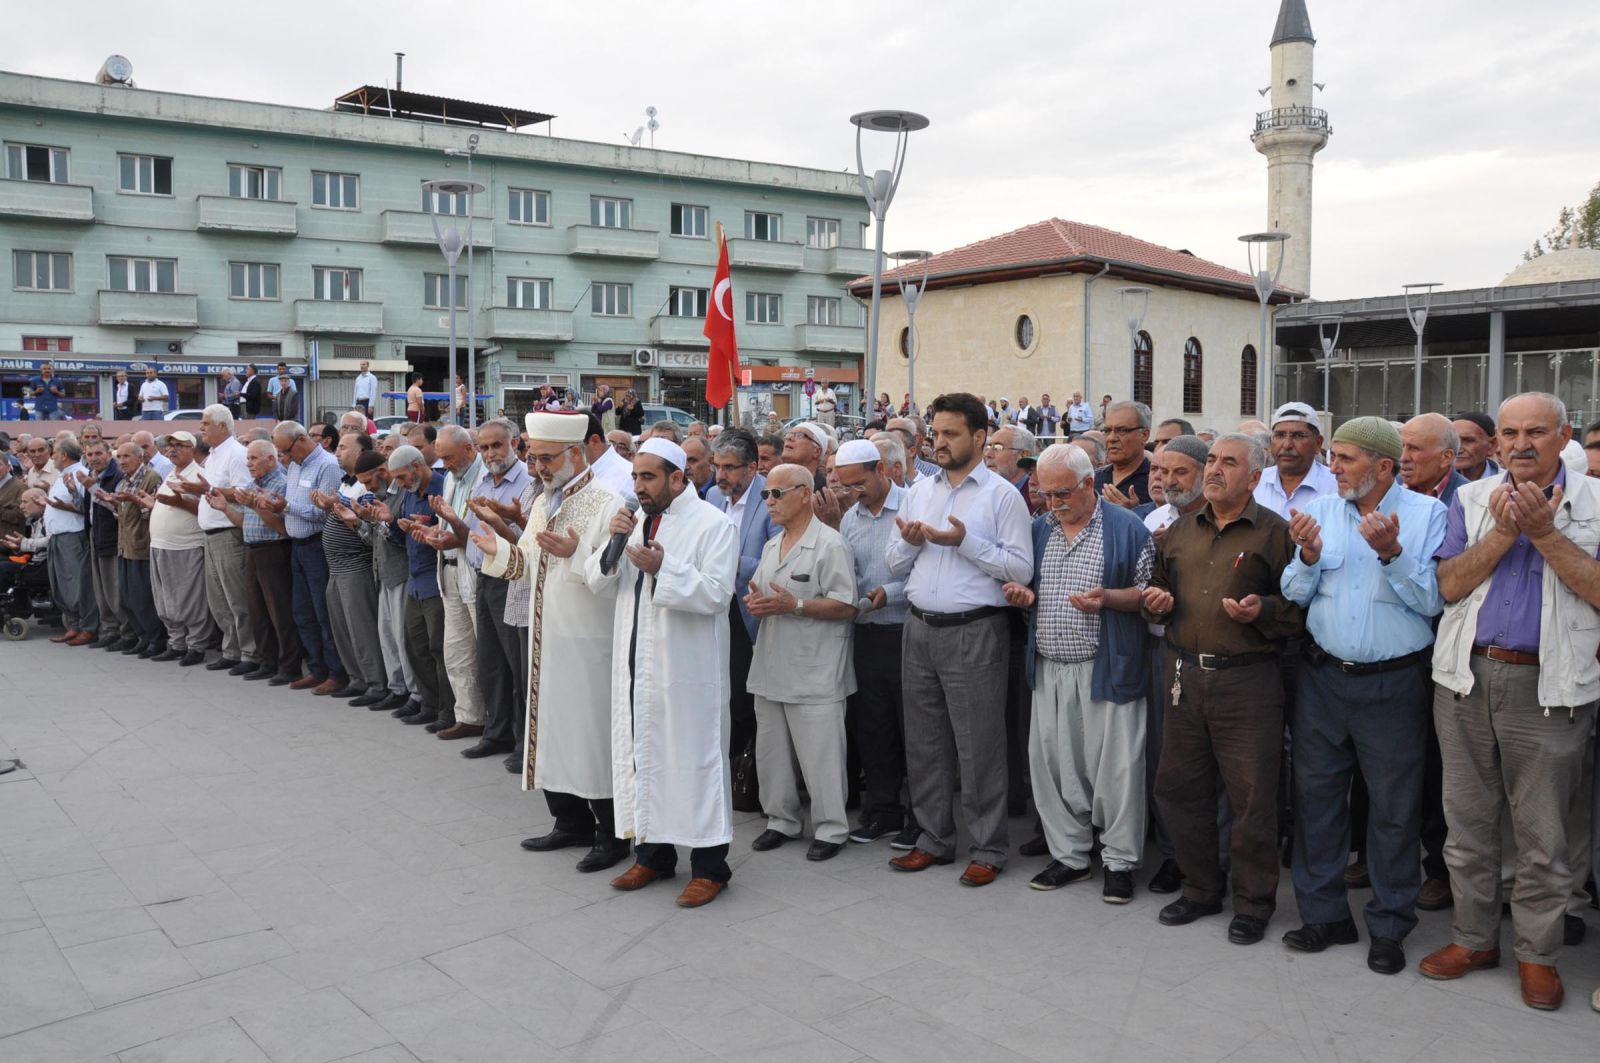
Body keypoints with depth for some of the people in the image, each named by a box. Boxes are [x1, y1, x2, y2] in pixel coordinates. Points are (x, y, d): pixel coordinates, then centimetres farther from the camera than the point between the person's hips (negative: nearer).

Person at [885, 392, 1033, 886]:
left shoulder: (1002, 495, -5)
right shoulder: (919, 490, 13)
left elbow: (1021, 568, -13)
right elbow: (895, 564, 13)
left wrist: (965, 541, -19)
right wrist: (910, 542, -8)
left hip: (973, 632, -6)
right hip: (921, 628, 6)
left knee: (978, 747, 0)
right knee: (924, 743, 13)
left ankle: (988, 849, 13)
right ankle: (933, 839, 26)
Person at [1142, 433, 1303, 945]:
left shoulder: (1274, 532, -2)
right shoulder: (1179, 532, 14)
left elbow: (1299, 606, -6)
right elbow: (1158, 589, 25)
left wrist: (1262, 611, -24)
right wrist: (1157, 601, 3)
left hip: (1248, 678, -5)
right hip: (1185, 674, 6)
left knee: (1251, 796, 1)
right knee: (1178, 787, 11)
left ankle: (1253, 902, 17)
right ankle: (1201, 888, 28)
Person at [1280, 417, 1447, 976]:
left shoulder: (1427, 513, -5)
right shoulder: (1320, 510, 4)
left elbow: (1432, 601, -11)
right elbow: (1295, 595, 4)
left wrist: (1392, 553, -24)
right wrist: (1309, 555, -15)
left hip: (1393, 683, -3)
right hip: (1322, 675, 3)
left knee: (1394, 806, 7)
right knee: (1315, 794, 10)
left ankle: (1390, 926, 22)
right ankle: (1324, 913, 25)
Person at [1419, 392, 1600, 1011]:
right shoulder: (1472, 500, 8)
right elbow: (1450, 585, -2)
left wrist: (1544, 532, -16)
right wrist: (1503, 532, -12)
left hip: (1549, 687, -2)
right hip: (1467, 678, 3)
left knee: (1542, 832, 5)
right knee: (1468, 819, 11)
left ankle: (1537, 952, 21)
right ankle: (1474, 937, 25)